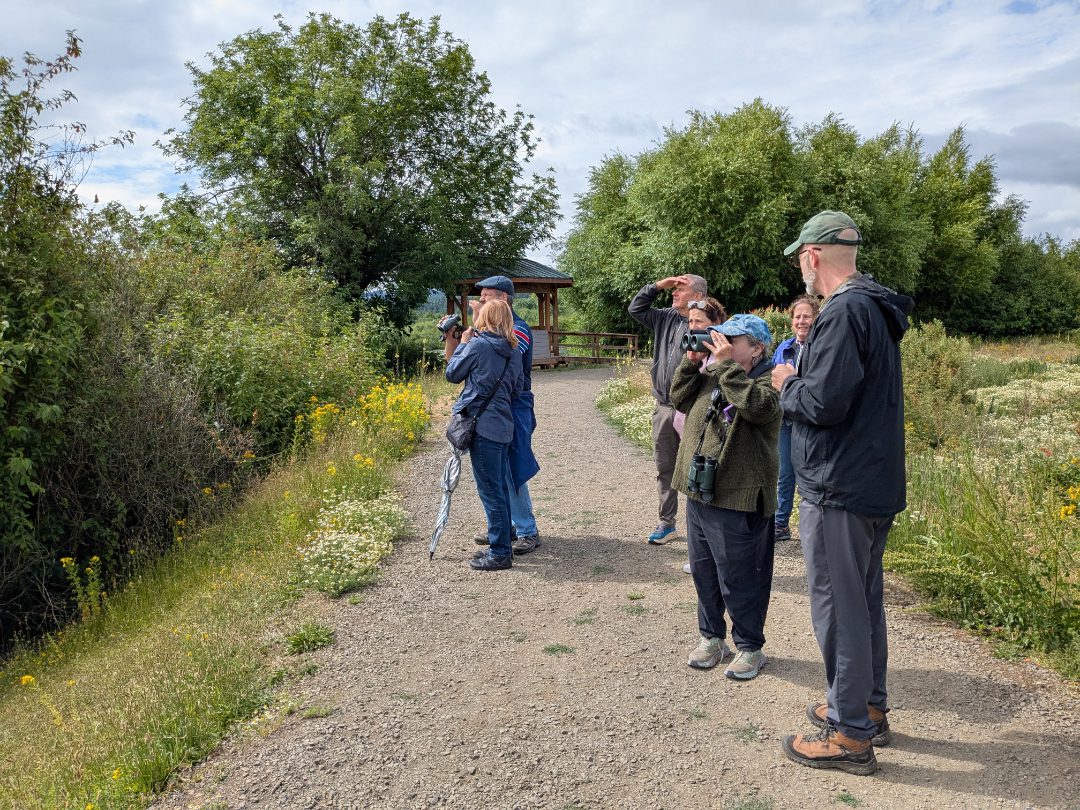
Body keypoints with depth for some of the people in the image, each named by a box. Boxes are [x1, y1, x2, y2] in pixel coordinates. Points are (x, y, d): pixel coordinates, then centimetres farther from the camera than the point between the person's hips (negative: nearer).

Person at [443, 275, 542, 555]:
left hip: (514, 409, -8)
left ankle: (528, 532, 4)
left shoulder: (519, 329, -10)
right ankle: (505, 525, 24)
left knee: (511, 472, -6)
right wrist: (451, 336, -4)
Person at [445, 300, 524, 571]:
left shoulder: (477, 345, -10)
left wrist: (463, 343, 11)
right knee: (500, 488, 16)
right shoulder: (512, 351, 10)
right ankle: (501, 545, 25)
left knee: (490, 490, -2)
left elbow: (452, 374, 1)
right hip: (504, 426, 8)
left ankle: (500, 553, 3)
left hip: (482, 425, -8)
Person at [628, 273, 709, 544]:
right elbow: (635, 309, 19)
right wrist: (657, 286, 9)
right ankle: (666, 522, 27)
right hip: (663, 407, 8)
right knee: (664, 467, 15)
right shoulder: (666, 318, 10)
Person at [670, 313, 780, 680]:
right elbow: (679, 398, 12)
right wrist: (692, 361, 1)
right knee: (703, 572, 18)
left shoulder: (768, 384, -12)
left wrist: (725, 363, -24)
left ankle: (749, 646, 23)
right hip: (699, 494, 8)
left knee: (738, 581, 4)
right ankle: (710, 636, 35)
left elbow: (754, 405, -31)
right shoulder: (711, 377, 10)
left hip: (738, 502, -7)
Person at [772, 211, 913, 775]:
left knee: (838, 608, 0)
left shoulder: (844, 313, -19)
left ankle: (849, 734, 12)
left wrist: (786, 385, -7)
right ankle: (869, 709, 34)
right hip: (875, 483, 10)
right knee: (864, 599, 19)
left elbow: (823, 403, -25)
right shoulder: (876, 309, 12)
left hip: (839, 489, -10)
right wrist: (802, 381, 9)